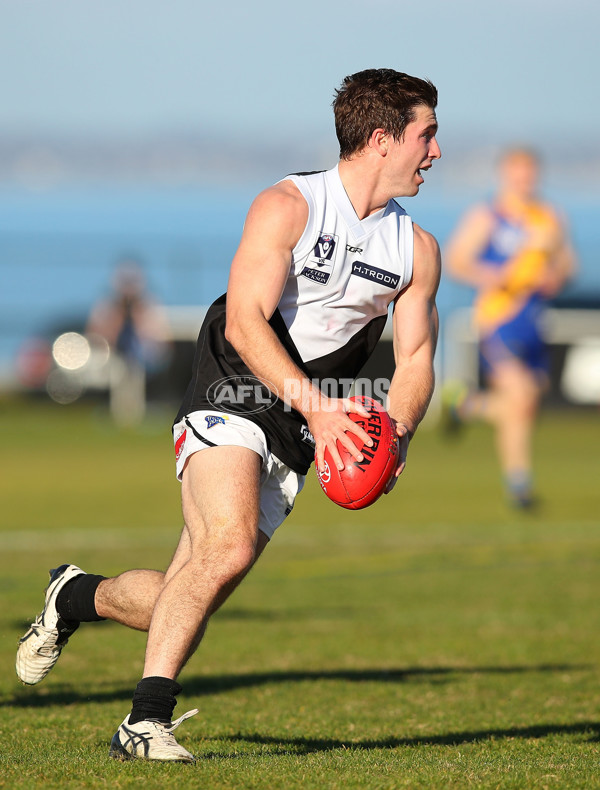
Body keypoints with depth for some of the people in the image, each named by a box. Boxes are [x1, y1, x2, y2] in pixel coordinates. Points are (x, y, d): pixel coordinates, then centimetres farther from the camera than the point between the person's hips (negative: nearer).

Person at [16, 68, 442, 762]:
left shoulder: (416, 250, 7)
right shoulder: (286, 207, -11)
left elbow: (415, 357, 7)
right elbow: (245, 322, -19)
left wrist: (395, 433, -14)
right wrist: (312, 404, -31)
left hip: (296, 440, 6)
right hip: (231, 398, -6)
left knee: (183, 600, 1)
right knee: (229, 546, -30)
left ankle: (76, 597, 32)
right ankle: (147, 719, -23)